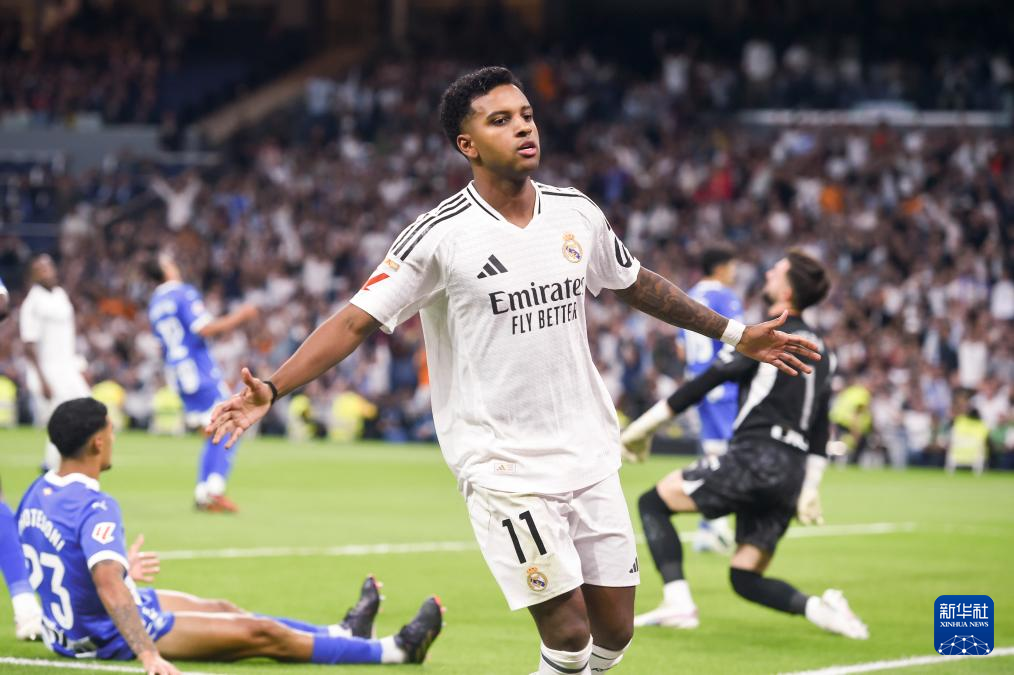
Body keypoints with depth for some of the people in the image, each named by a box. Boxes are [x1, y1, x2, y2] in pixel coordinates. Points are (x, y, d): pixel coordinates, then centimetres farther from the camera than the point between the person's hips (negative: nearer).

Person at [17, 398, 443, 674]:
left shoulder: (37, 493, 1)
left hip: (67, 628, 10)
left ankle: (341, 634, 38)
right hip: (110, 637, -10)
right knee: (262, 634, -2)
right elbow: (108, 586, -43)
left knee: (222, 610, 23)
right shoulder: (95, 508, -29)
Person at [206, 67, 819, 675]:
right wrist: (270, 390, -21)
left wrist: (736, 334, 27)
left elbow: (638, 284, 23)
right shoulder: (440, 236, -9)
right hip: (502, 467, -5)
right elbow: (358, 322, -10)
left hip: (589, 458, 5)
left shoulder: (578, 215, 5)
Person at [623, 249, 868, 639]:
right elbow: (820, 432, 19)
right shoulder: (819, 351, 20)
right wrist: (809, 489, 20)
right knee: (745, 578, 12)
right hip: (792, 471, 7)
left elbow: (705, 383, -5)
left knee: (652, 502, 6)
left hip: (754, 456, -7)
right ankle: (818, 608, -12)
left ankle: (678, 602, -8)